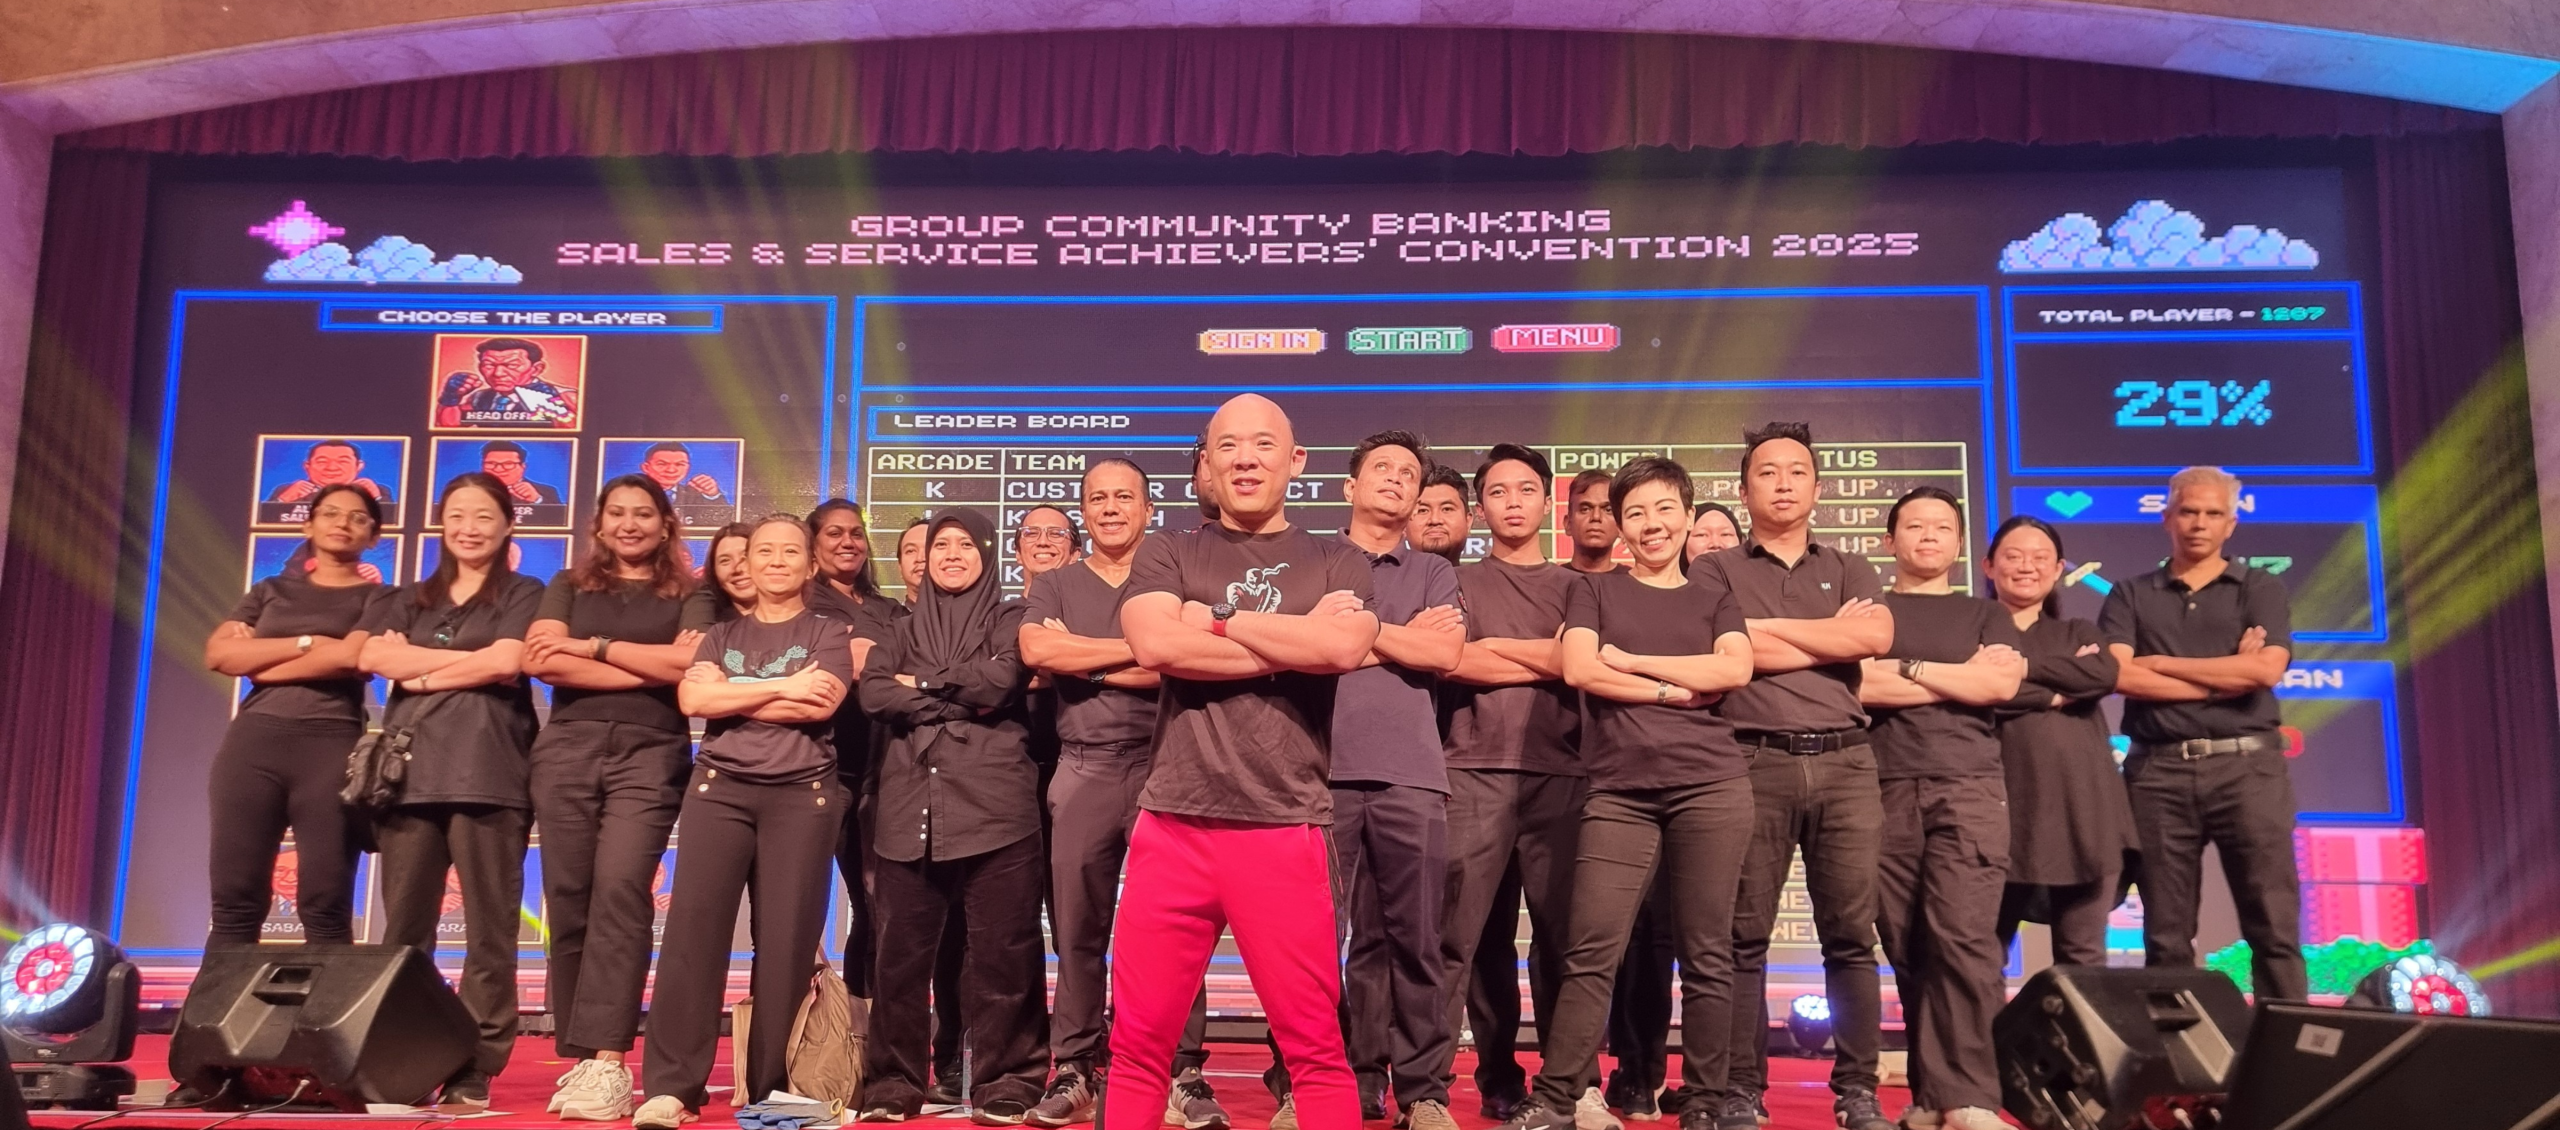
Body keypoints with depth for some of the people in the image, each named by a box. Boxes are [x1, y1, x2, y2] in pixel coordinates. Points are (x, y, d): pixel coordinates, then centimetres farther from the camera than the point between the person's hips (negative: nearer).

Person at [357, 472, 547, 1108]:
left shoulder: (523, 596, 11)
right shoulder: (408, 600, 22)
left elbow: (506, 662, -7)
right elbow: (373, 657, 3)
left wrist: (420, 670, 1)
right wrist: (470, 659, -4)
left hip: (487, 773, -4)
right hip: (408, 769, 4)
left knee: (488, 930, -4)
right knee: (402, 929, 3)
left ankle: (475, 1072, -2)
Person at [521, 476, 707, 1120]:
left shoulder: (688, 595, 13)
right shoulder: (569, 587, 18)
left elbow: (688, 663, -5)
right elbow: (542, 660, 1)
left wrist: (593, 646, -2)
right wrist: (648, 669, -4)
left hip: (649, 753, -3)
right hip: (568, 749, 3)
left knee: (620, 889, -18)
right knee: (568, 899, -1)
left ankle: (606, 1060, -21)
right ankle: (577, 1058, 5)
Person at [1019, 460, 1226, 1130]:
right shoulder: (1054, 588, 13)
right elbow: (1035, 651, -8)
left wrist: (1081, 660, -7)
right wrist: (1137, 648, -9)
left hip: (1163, 765, -2)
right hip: (1082, 770, 2)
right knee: (1077, 929, 6)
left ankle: (1184, 1073, 3)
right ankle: (1075, 1069, 14)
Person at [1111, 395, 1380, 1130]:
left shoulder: (1337, 564, 10)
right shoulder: (1166, 557, 11)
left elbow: (1343, 648, -12)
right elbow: (1154, 644, -10)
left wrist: (1217, 621, -4)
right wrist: (1294, 643, -7)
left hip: (1285, 828, -1)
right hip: (1172, 822, 1)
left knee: (1314, 1045, 1)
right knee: (1139, 1040, 6)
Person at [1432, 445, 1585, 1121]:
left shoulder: (1576, 587, 19)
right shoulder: (1460, 584, 14)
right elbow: (1452, 661, -4)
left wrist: (1498, 647, -2)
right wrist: (1548, 661, -1)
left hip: (1560, 773, 1)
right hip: (1475, 771, -1)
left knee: (1563, 933, -1)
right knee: (1463, 934, -4)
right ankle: (1430, 1075, 1)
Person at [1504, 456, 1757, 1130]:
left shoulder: (1714, 596, 16)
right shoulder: (1595, 591, 14)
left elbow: (1735, 671, -2)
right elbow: (1579, 671, -3)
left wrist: (1630, 660, -2)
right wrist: (1680, 689, -3)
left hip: (1712, 785, 1)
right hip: (1620, 792, -1)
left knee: (1707, 953, 2)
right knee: (1591, 952, -7)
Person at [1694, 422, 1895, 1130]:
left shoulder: (1851, 571, 19)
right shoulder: (1714, 572, 11)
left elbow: (1877, 636, -3)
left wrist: (1770, 627, -2)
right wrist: (1835, 637, 0)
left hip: (1846, 760, 2)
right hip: (1755, 762, -2)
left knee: (1852, 934, 2)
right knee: (1745, 937, -2)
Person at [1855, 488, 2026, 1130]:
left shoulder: (1986, 615, 18)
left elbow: (2003, 684, -2)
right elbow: (1857, 684, -4)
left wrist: (1906, 667, -1)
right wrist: (1962, 678, -2)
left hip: (1968, 789, 0)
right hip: (1886, 793, 1)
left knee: (1964, 938, -14)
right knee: (1908, 949, 0)